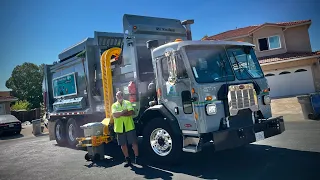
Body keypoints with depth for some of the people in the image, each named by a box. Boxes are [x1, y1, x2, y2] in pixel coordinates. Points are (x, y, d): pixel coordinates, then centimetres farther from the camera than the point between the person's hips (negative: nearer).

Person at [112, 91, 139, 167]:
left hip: (129, 126, -1)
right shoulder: (114, 105, 8)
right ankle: (127, 159, 18)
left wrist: (120, 113, -12)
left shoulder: (128, 103, 6)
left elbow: (131, 112, -10)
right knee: (123, 144, 7)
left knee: (134, 142, -1)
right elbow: (115, 115, -10)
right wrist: (125, 111, -13)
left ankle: (136, 158, 11)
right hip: (119, 128, 2)